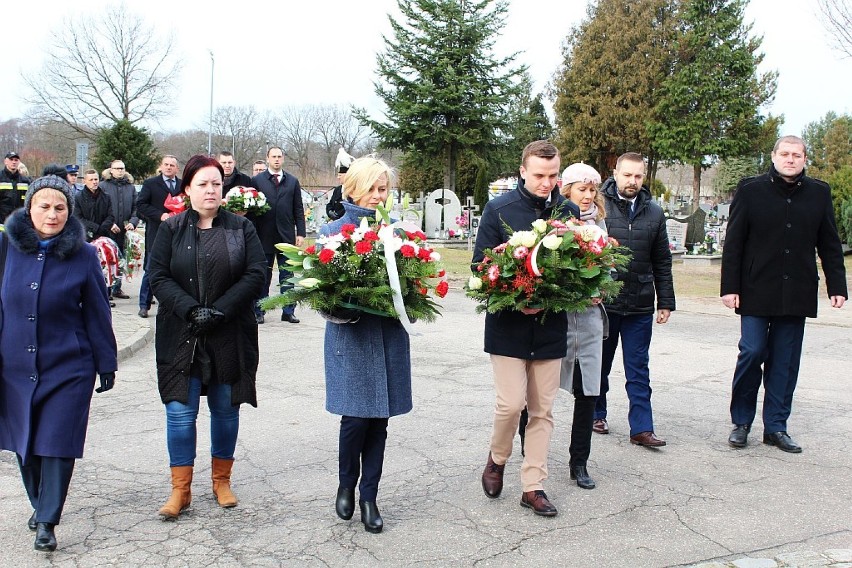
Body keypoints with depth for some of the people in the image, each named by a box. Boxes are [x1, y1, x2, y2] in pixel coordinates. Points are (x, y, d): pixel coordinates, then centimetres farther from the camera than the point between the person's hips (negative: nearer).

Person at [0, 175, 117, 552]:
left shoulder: (83, 255, -5)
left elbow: (97, 314, 0)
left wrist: (106, 364, 2)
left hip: (68, 368, -2)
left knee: (57, 444, -3)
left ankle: (47, 521, 10)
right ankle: (39, 504, 36)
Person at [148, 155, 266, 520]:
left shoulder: (241, 228, 4)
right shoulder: (171, 229, 4)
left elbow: (256, 275, -5)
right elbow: (158, 277, -2)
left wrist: (218, 311, -14)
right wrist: (191, 310, -16)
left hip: (230, 336, 1)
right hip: (181, 336, 0)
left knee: (225, 410, 10)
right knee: (180, 412, 0)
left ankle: (222, 480, 26)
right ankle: (181, 489, 12)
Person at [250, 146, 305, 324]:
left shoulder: (292, 181, 10)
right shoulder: (257, 180, 4)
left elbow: (298, 209, 8)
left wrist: (301, 233, 1)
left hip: (287, 235, 1)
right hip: (264, 235, -1)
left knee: (287, 275, 5)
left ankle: (288, 311, 11)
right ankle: (258, 311, 14)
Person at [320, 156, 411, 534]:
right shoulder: (333, 231, 2)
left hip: (389, 336, 2)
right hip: (351, 336, -2)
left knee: (379, 419, 7)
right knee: (356, 417, -6)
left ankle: (369, 496, 22)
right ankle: (346, 484, 23)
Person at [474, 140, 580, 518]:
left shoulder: (568, 211, 5)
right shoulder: (498, 210, -5)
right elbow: (481, 265, -5)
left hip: (550, 325, 3)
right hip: (508, 324, -3)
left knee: (542, 409, 8)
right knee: (511, 403, -7)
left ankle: (533, 486, 20)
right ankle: (497, 460, 23)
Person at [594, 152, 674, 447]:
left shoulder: (654, 213, 8)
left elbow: (662, 262, 12)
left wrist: (665, 302, 9)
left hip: (640, 306, 2)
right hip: (602, 302, -2)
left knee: (638, 370, 5)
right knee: (599, 365, 13)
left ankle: (641, 428, 9)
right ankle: (596, 415, 29)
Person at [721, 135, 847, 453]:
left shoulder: (819, 194, 8)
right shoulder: (751, 190, 0)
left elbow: (830, 245, 11)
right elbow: (733, 243, -2)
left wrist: (836, 286, 5)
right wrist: (730, 287, -7)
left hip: (797, 294, 3)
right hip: (756, 292, -2)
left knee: (785, 362, 6)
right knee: (752, 353, -3)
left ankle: (776, 427, 15)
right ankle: (741, 423, 13)